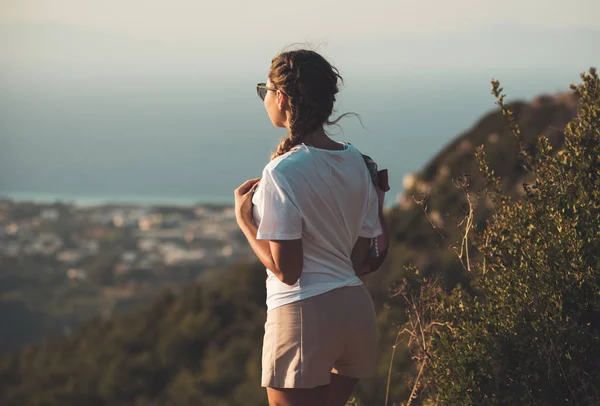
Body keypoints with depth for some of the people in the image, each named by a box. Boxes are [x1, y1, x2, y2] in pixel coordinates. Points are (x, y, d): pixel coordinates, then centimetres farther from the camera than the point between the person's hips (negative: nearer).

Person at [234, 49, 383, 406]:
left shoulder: (282, 172, -15)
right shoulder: (355, 162, 7)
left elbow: (285, 269, -15)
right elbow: (361, 253, 11)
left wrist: (244, 220, -4)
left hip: (303, 314, -7)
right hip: (356, 309, 7)